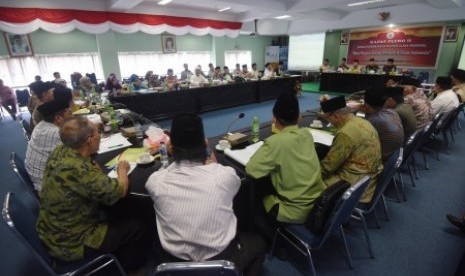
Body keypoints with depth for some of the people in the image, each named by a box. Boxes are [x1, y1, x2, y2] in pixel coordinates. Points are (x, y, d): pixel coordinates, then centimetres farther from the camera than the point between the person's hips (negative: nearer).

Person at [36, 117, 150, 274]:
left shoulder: (59, 151, -10)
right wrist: (122, 170, -8)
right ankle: (121, 269, 28)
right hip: (71, 244, -9)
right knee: (136, 229, 0)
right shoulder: (79, 170, -37)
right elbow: (120, 191, -26)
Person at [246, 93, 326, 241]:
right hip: (319, 204, 7)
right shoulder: (307, 133, -4)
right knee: (271, 187, 27)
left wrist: (265, 150, -6)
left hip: (297, 212, -6)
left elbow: (251, 170, -20)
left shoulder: (275, 142, -25)